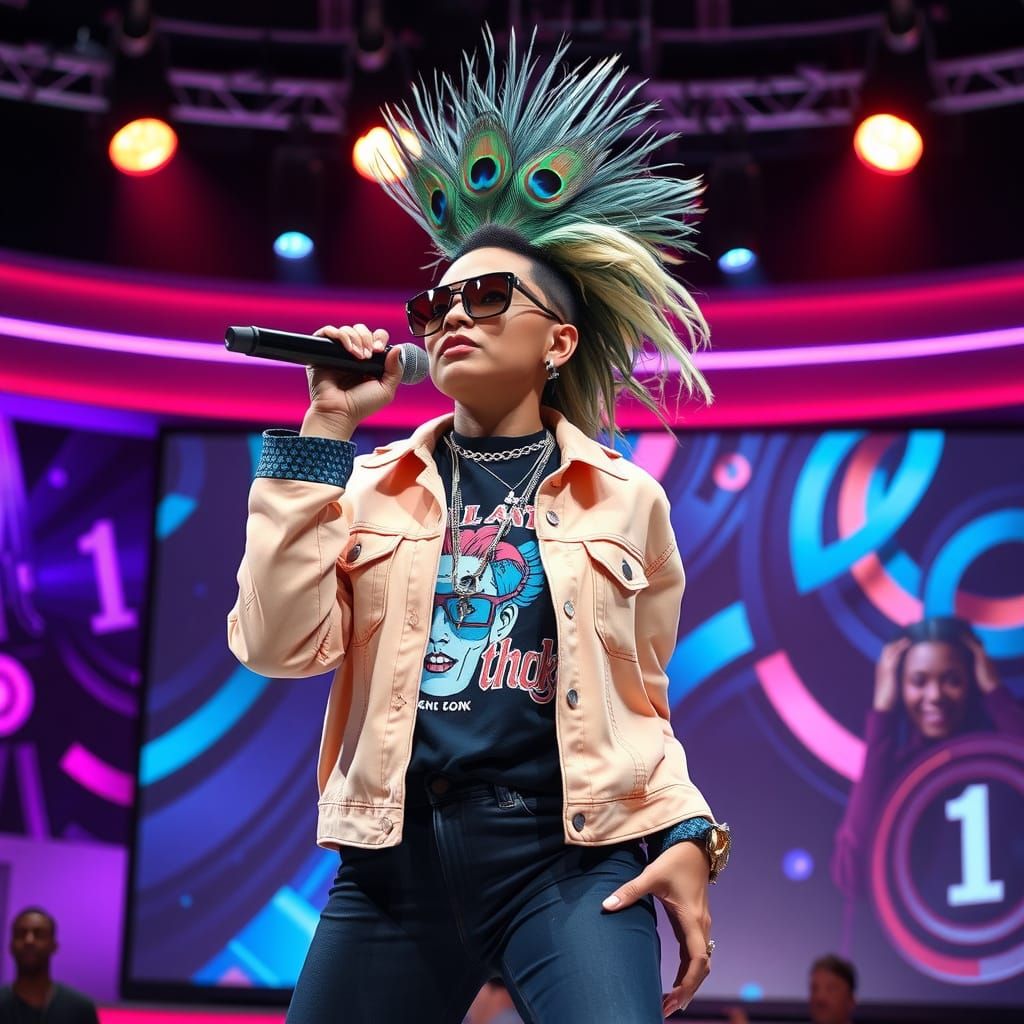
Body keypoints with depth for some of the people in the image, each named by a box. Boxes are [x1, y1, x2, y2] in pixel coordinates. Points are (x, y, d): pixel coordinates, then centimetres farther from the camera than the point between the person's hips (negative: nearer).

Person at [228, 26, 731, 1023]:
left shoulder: (625, 496, 10)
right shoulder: (374, 485, 11)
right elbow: (277, 643, -4)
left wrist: (687, 835, 0)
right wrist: (324, 435, -3)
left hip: (573, 851, -2)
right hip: (398, 853, 2)